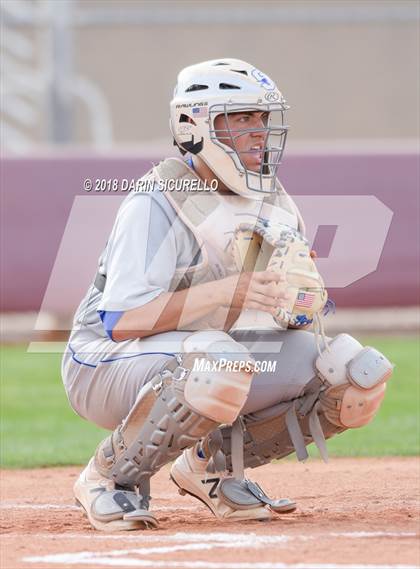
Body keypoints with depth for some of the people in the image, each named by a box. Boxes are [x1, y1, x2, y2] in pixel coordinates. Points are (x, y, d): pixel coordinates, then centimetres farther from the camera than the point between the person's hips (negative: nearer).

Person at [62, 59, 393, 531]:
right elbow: (119, 320, -26)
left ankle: (212, 465, 8)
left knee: (359, 375, -8)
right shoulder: (158, 203, -18)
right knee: (218, 368, -41)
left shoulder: (273, 201, 6)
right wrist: (224, 290, -34)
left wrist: (300, 306, -13)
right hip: (114, 363, -8)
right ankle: (110, 476, -14)